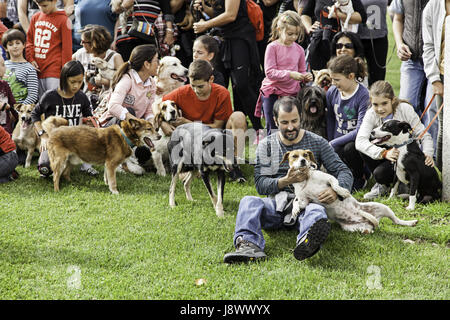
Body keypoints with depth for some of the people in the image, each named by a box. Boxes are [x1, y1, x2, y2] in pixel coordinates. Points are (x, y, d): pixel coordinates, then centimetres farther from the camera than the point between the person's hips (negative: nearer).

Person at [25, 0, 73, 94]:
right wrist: (30, 59, 5)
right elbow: (29, 40, 20)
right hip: (37, 69, 5)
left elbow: (67, 48, -4)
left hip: (54, 70, -5)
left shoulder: (63, 20, -4)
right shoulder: (35, 17, 12)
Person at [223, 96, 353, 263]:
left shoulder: (317, 142, 9)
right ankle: (249, 245, -59)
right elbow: (260, 185, 3)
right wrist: (285, 181, -18)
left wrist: (336, 190, -19)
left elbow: (344, 172, 6)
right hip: (276, 204, 2)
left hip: (306, 202, -2)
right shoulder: (266, 145, 10)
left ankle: (307, 243, -75)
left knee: (316, 211, -38)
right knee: (249, 201, -29)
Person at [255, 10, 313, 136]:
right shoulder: (272, 47, -7)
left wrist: (306, 77, -10)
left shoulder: (299, 49, 5)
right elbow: (270, 72, -15)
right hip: (273, 93, -3)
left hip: (292, 93, 4)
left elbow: (301, 71, 13)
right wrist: (290, 74, -24)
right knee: (274, 130, 0)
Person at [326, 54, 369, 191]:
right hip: (338, 144, 4)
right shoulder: (332, 92, 1)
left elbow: (360, 131, -22)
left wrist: (333, 144, -20)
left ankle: (360, 178, -8)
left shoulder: (364, 95, -17)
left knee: (350, 148, -38)